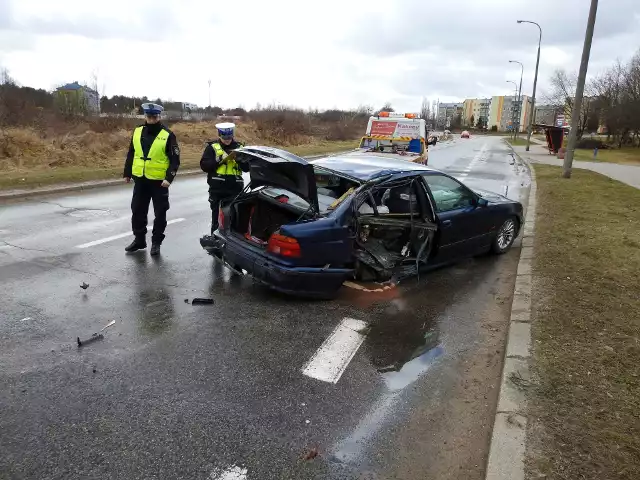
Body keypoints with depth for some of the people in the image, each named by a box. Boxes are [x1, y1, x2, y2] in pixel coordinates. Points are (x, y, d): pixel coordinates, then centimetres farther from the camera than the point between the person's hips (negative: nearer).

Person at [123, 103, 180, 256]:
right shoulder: (137, 132, 6)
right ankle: (139, 239, 26)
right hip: (140, 180, 5)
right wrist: (127, 173, 13)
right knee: (138, 211, 11)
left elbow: (175, 159, -9)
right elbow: (131, 154, 14)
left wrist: (169, 178, -18)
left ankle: (156, 242, 15)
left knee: (160, 213, 3)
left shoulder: (168, 135, -8)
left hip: (159, 181, -4)